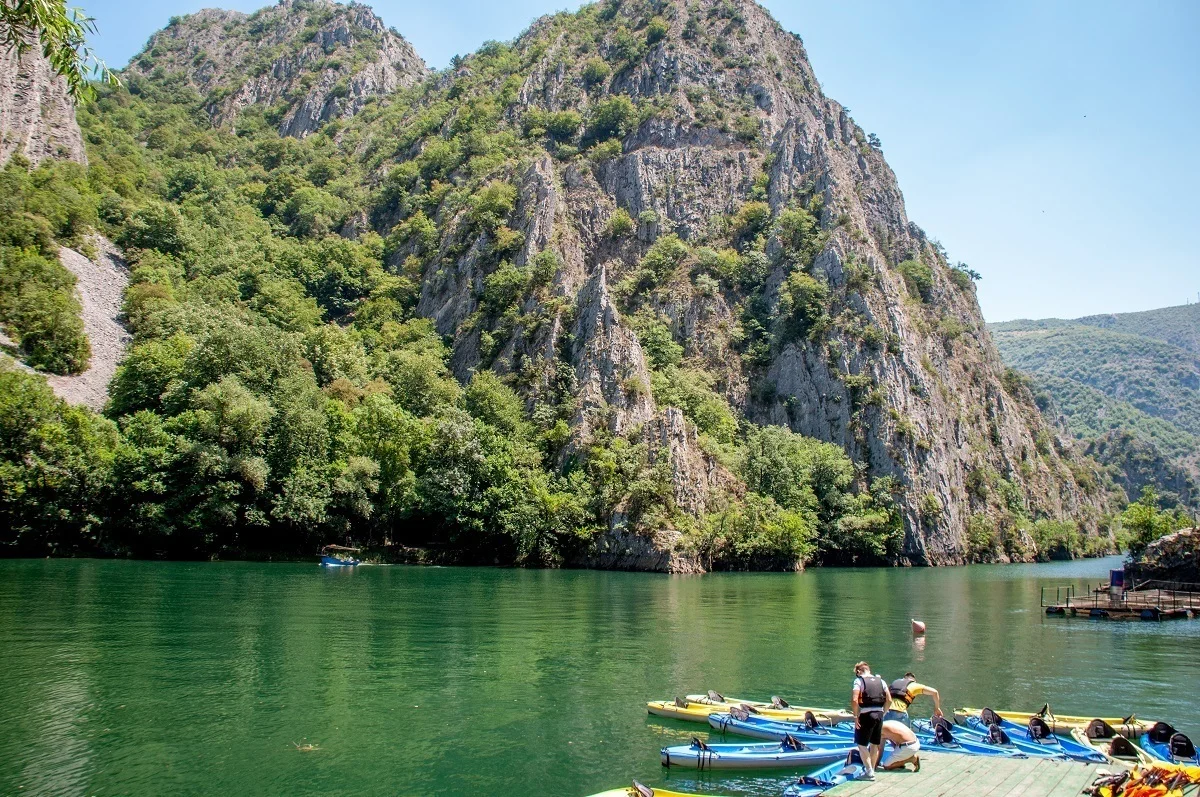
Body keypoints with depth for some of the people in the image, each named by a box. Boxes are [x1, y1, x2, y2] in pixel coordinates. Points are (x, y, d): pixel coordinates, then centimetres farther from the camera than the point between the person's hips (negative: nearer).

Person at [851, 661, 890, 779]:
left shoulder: (859, 681, -4)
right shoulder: (880, 681, 12)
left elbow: (854, 700, -16)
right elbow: (889, 700, 8)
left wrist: (856, 716, -9)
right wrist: (882, 712, 15)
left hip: (866, 715, -6)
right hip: (879, 714, 6)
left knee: (862, 744, 3)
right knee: (875, 744, 17)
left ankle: (869, 772, -1)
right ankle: (872, 769, 26)